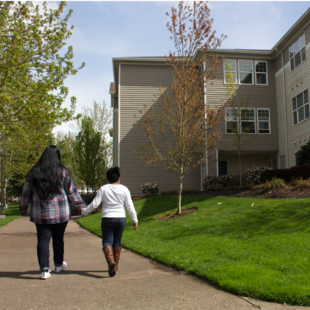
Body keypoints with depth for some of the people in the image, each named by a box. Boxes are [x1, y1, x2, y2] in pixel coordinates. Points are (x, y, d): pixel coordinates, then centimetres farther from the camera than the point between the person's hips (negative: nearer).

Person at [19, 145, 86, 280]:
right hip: (60, 213, 0)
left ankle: (44, 269, -2)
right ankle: (58, 264, 30)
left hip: (40, 214, 1)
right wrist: (81, 206, 10)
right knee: (58, 238, 14)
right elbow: (72, 192, -1)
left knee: (43, 239, 4)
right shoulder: (63, 172, -6)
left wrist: (23, 209, 23)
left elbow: (26, 193, 9)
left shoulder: (34, 173, 0)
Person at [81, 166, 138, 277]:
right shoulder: (124, 189, 1)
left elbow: (94, 204, -4)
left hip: (107, 218, -2)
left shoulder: (103, 189, -2)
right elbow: (130, 206, 0)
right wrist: (134, 220, 8)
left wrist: (84, 211, 12)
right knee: (117, 242, 14)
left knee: (107, 242, 0)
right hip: (120, 218, 2)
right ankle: (116, 265, 24)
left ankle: (111, 261, -25)